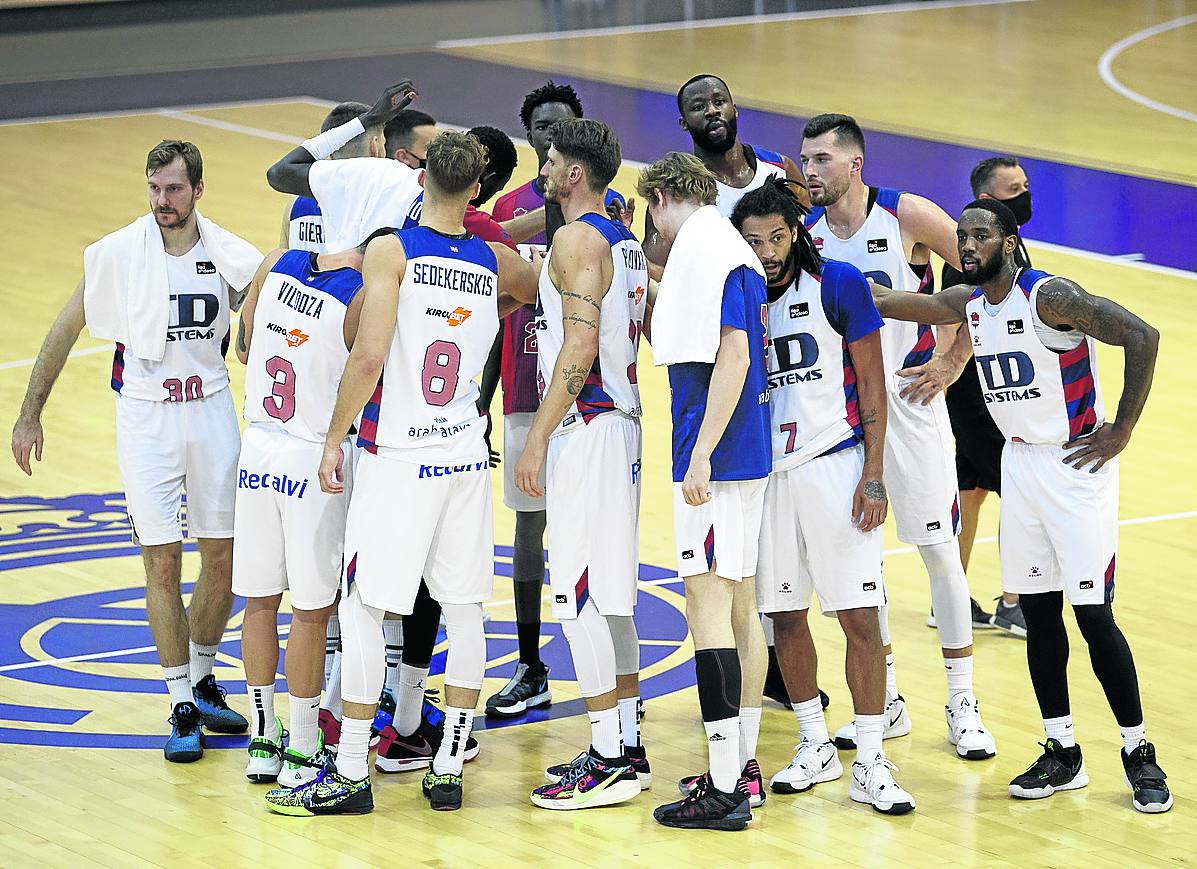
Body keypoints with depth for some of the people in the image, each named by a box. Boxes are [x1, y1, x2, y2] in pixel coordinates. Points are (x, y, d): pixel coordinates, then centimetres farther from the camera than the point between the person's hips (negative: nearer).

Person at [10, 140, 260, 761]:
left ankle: (202, 682, 29)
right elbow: (65, 329, -1)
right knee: (162, 563, -4)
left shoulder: (230, 255, -4)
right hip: (145, 419, -3)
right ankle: (182, 710, 4)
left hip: (211, 412, 3)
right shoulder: (119, 252, -10)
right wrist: (30, 414, -2)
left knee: (224, 557, 8)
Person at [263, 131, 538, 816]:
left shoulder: (392, 251, -10)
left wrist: (334, 438, -9)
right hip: (466, 454, 5)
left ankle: (350, 776, 2)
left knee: (363, 609, 1)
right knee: (464, 608, 9)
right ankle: (449, 768, 12)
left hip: (397, 454, -5)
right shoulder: (496, 263, 5)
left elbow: (369, 356, -18)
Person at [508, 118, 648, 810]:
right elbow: (652, 332, 22)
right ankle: (627, 749, 17)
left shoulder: (576, 239, -13)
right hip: (622, 422, 10)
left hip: (584, 427, -10)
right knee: (610, 596, 13)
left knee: (579, 597, -8)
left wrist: (538, 438, -21)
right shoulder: (627, 242, 16)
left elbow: (581, 346, -21)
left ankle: (608, 763, -8)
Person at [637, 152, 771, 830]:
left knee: (709, 603, -10)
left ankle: (725, 790, -12)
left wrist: (701, 454, -21)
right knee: (740, 603, 15)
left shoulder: (703, 248, -12)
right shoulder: (737, 251, 16)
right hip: (751, 452, 10)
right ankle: (744, 767, 22)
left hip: (717, 453, -10)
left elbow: (733, 354, -20)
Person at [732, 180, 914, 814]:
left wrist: (873, 474, -9)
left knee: (859, 616, -6)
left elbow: (872, 385, -4)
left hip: (835, 465, -4)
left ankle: (870, 764, -2)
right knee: (784, 614, 9)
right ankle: (815, 748, 24)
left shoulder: (838, 284, -5)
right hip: (767, 471, 4)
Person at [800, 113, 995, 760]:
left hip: (908, 397, -3)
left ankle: (962, 705, 8)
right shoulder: (803, 229, -1)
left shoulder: (909, 216, -11)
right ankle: (884, 701, 18)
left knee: (938, 548, 0)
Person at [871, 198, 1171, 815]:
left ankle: (1138, 754, 3)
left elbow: (1141, 337, -24)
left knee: (1093, 615, -8)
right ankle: (1062, 753, 18)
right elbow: (891, 303, 10)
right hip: (1020, 462, 7)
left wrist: (1121, 430, -20)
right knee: (1037, 611, 8)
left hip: (1077, 463, -7)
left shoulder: (1049, 296, -19)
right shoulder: (967, 304, 5)